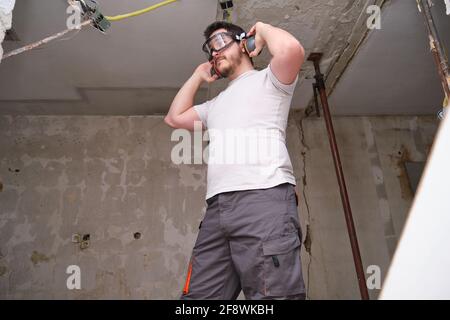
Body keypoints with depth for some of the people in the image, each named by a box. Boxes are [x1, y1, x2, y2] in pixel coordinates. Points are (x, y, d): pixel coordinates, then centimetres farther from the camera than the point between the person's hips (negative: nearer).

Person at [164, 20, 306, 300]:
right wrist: (199, 76, 39)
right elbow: (174, 118, 35)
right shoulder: (216, 104, 35)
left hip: (265, 197, -6)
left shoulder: (268, 80, 14)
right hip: (217, 207, 7)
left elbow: (291, 50, -8)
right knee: (198, 295, 0)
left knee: (273, 294, -13)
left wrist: (263, 29, 13)